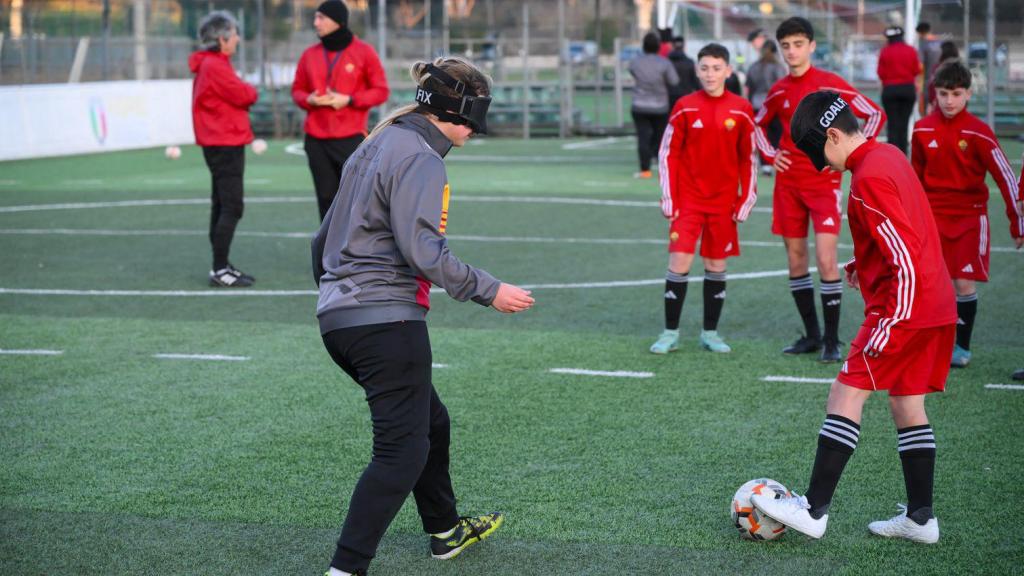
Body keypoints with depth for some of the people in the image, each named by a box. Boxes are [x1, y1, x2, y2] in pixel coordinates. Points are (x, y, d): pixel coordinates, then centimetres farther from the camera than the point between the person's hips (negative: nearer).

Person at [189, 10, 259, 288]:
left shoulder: (212, 64, 16)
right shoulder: (214, 66, -17)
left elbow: (235, 94, 13)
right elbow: (243, 95, -18)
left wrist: (245, 93, -5)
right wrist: (252, 92, 2)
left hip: (220, 144, 11)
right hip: (225, 145, -11)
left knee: (222, 206, 14)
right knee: (232, 207, -10)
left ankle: (221, 267, 20)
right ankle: (220, 270, -10)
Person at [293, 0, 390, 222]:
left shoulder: (363, 52, -2)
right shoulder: (310, 54, 9)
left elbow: (381, 91, 0)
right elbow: (297, 90, 17)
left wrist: (349, 100, -13)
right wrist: (309, 99, -7)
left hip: (351, 139, -4)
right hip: (316, 139, 4)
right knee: (326, 197, 4)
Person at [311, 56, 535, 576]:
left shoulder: (381, 144, 16)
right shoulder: (420, 158, -14)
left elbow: (325, 237, 21)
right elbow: (423, 251, -22)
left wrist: (332, 286, 33)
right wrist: (488, 291, -14)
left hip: (339, 317, 10)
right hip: (386, 320, -10)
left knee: (430, 422, 25)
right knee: (402, 450, -5)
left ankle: (445, 530, 40)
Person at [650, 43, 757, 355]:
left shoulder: (741, 110, -1)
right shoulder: (685, 107, -3)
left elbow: (748, 158, 5)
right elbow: (668, 153, 1)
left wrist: (746, 200, 1)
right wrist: (668, 198, -4)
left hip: (724, 202, 1)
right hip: (687, 199, -1)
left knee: (716, 265, 6)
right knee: (679, 262, -7)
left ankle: (710, 332, 17)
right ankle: (670, 333, 2)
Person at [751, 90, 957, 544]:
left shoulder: (869, 179, -18)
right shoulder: (890, 156, 11)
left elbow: (906, 263, -22)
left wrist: (888, 327, -19)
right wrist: (868, 264, 22)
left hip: (904, 308, -10)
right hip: (936, 307, 10)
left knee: (846, 396, -7)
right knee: (907, 404, 13)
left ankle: (814, 510, -7)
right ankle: (920, 518, 16)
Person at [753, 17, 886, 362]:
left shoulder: (831, 85, -7)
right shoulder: (779, 91, 7)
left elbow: (876, 115, -5)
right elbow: (758, 124, 25)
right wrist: (769, 154, 8)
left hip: (824, 182, -5)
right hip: (789, 184, 5)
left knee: (825, 259, -13)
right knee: (795, 260, 7)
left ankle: (832, 341, -5)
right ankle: (811, 335, 19)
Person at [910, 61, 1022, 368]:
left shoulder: (979, 132, -11)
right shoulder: (923, 130, -1)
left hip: (970, 216, -2)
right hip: (933, 216, 2)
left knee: (965, 283, -4)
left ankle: (962, 347, 10)